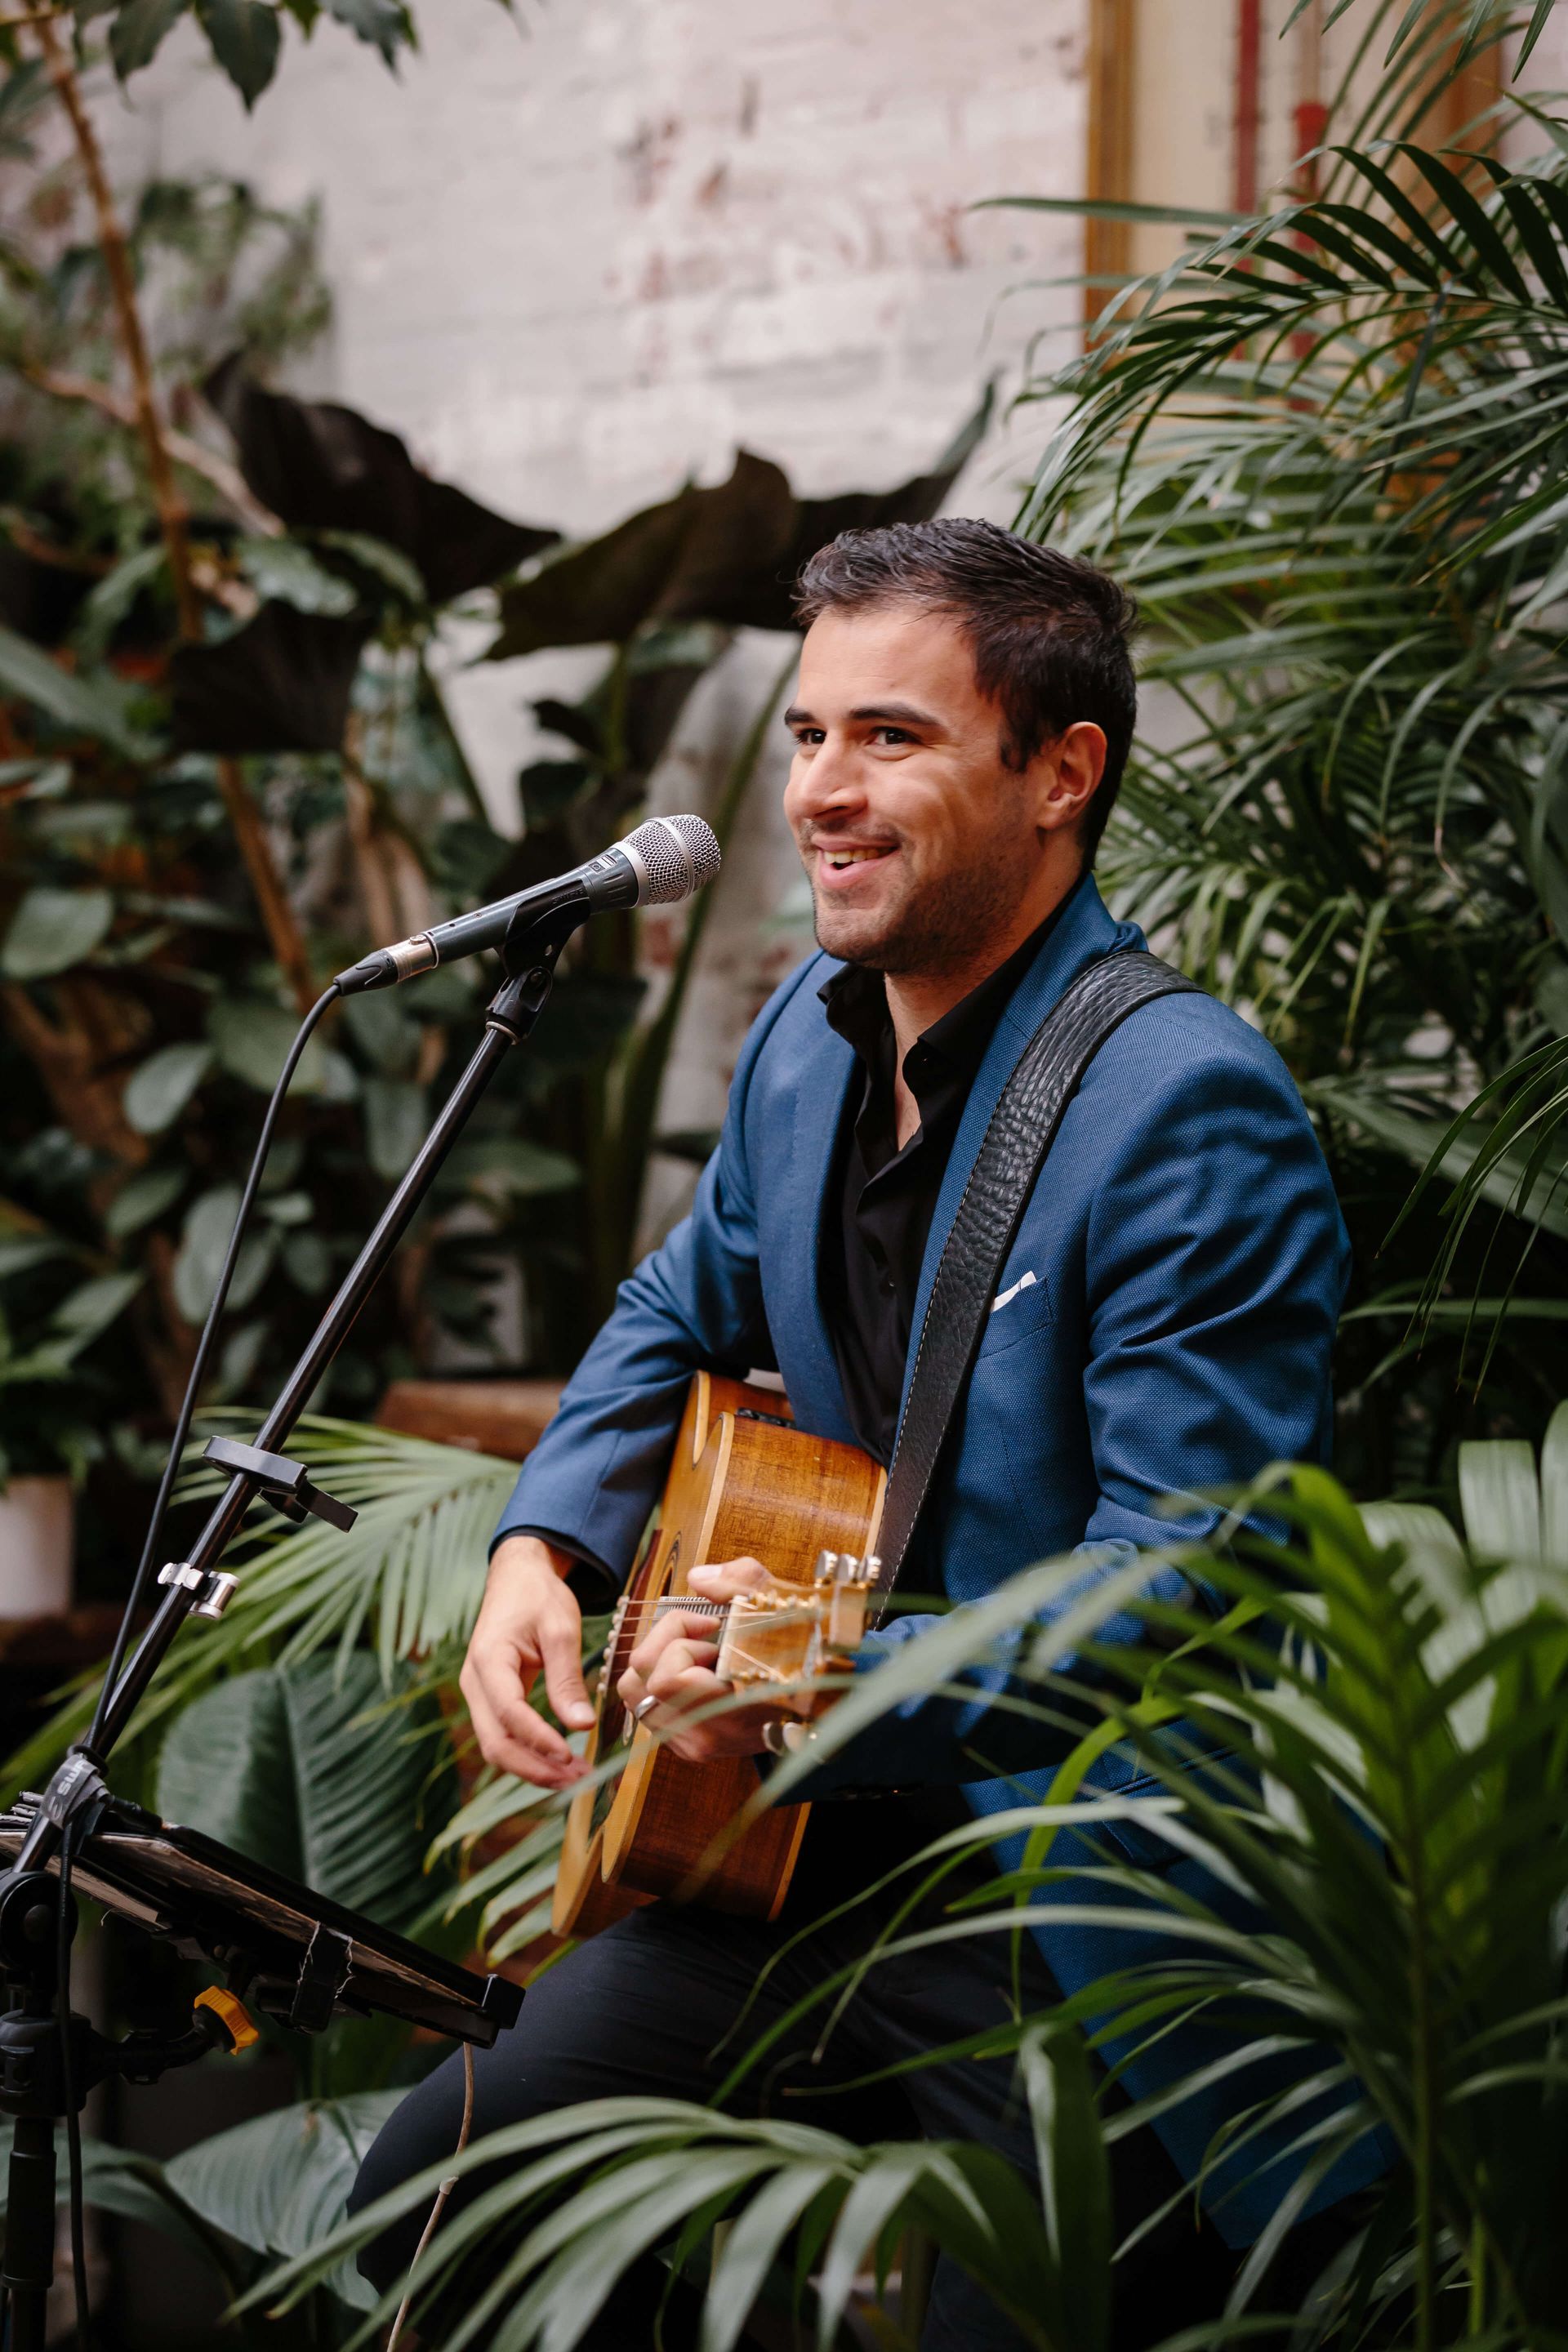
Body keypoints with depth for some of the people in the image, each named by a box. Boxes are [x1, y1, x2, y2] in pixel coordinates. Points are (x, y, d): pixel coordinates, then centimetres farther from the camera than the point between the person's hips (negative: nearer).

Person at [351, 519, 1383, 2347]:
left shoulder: (1187, 1113, -20)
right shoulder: (812, 1031, 6)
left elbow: (1175, 1598, -25)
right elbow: (681, 1320, 22)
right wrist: (542, 1546, 4)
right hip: (832, 1850, 8)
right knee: (430, 2205, 5)